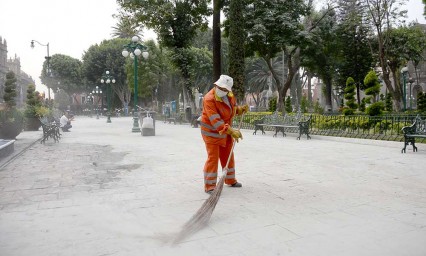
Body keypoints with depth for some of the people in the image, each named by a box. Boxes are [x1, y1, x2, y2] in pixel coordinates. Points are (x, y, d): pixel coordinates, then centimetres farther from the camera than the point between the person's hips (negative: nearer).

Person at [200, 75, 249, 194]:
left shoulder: (230, 95, -4)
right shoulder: (209, 99, -28)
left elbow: (233, 107, 17)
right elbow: (215, 120, -35)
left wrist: (241, 109, -6)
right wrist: (231, 131, -42)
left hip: (226, 131, 7)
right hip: (211, 131, -7)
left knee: (228, 156, 17)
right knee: (213, 158, -7)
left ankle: (230, 180, 35)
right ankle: (209, 186, 4)